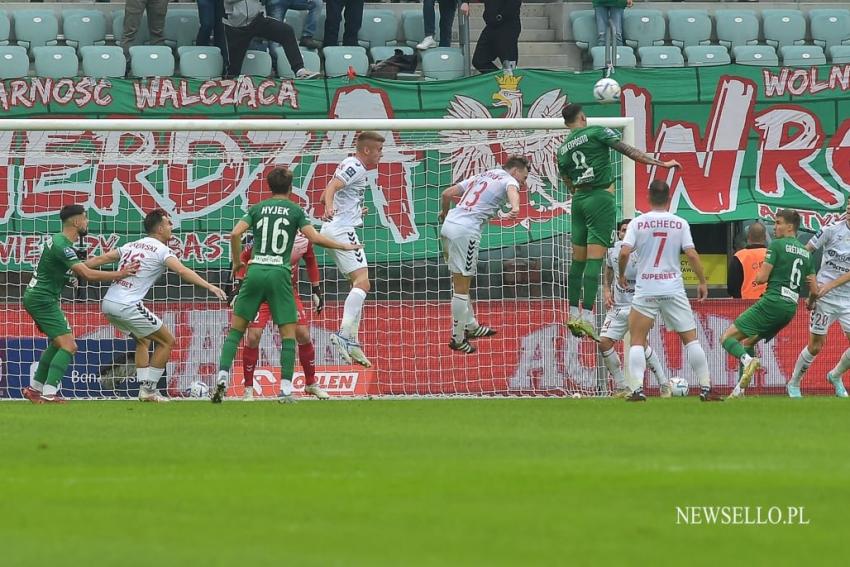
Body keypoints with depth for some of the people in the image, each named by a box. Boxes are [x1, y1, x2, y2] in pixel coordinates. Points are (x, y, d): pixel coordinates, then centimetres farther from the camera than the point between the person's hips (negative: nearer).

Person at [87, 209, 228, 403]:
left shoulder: (131, 246, 19)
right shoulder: (161, 250, -3)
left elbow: (100, 259, 20)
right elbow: (182, 271, -18)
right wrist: (209, 286, -25)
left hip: (108, 303, 8)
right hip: (128, 306, -8)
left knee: (143, 340, 27)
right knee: (167, 341, 4)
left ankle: (145, 389, 20)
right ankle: (148, 389, 3)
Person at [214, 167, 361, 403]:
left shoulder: (258, 208, 11)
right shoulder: (294, 210, 6)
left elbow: (235, 234, -1)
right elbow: (314, 238, -4)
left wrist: (237, 262, 13)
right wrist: (344, 246, 7)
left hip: (255, 271, 2)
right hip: (280, 274, -2)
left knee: (236, 328, 9)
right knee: (288, 333, 3)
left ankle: (222, 377, -6)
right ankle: (286, 389, -5)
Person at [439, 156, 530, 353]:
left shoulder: (481, 177, 25)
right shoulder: (509, 180, 4)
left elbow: (448, 193, 25)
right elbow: (512, 191, -22)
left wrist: (445, 212, 45)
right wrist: (515, 208, -44)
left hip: (449, 225, 8)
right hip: (466, 231, -8)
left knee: (460, 282, 20)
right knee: (462, 287, -3)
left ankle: (470, 326, 34)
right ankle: (457, 339, 1)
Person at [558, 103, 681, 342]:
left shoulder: (563, 150, 12)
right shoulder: (597, 132, -4)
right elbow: (629, 151, -10)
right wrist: (660, 163, -8)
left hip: (579, 198, 6)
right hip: (601, 198, -6)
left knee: (578, 260, 12)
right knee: (594, 259, -9)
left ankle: (574, 314, 13)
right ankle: (586, 317, -16)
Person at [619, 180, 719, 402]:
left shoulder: (638, 223, -1)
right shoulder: (680, 223, 1)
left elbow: (624, 253, -8)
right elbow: (691, 254, -5)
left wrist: (622, 275, 9)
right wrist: (702, 282, 5)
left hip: (645, 290, -1)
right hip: (673, 289, 1)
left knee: (637, 340, 6)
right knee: (690, 338, 7)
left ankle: (637, 390, -8)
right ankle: (705, 388, 5)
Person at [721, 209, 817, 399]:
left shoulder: (777, 245, -4)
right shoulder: (805, 253, 16)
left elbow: (762, 277, -9)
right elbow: (815, 290, 16)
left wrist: (757, 277, 13)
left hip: (772, 301, -8)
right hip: (790, 308, 8)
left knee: (727, 338, -7)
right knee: (748, 342, 25)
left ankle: (747, 360, -36)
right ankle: (740, 390, 17)